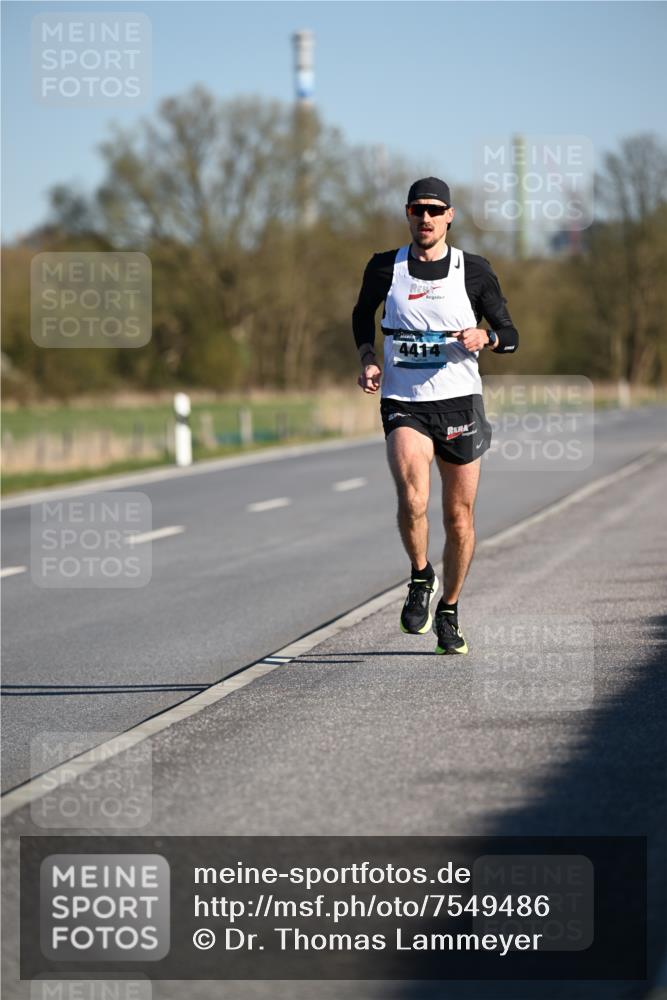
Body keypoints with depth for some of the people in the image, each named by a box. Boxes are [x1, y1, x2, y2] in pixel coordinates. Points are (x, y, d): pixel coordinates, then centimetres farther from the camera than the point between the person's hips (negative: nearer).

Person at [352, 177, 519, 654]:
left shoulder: (474, 271, 0)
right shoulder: (385, 268, 3)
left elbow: (510, 336, 6)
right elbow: (363, 314, 22)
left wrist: (486, 337, -16)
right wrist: (369, 359, 4)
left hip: (459, 402, 1)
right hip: (403, 404, -1)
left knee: (459, 517, 7)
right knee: (412, 500, -23)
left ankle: (449, 613, 26)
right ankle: (420, 578, 5)